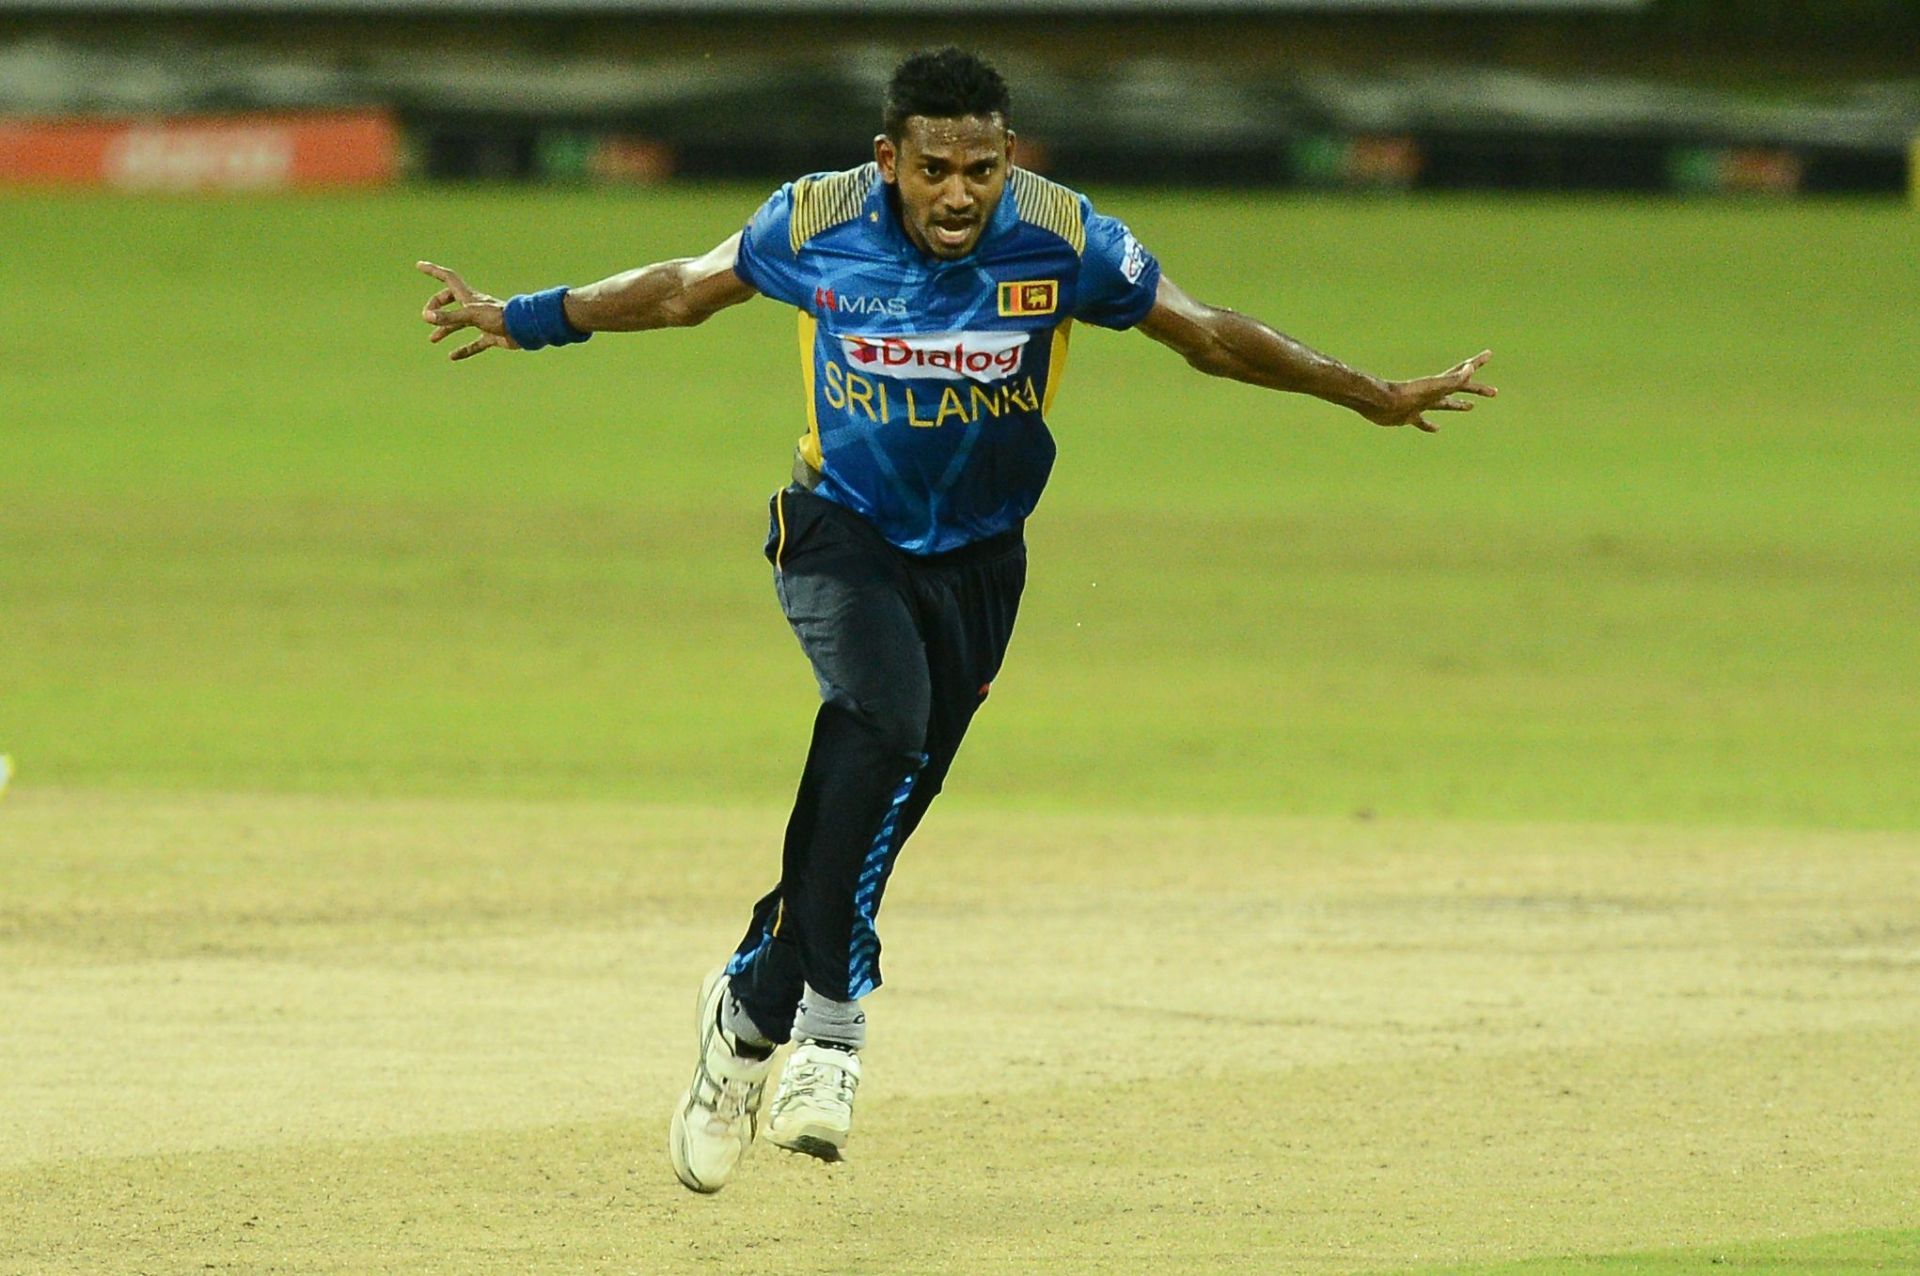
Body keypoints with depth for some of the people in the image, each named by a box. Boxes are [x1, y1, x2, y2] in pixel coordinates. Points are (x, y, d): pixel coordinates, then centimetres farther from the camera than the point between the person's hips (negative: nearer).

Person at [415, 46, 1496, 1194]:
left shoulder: (1061, 240, -16)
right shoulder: (817, 223, -15)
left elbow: (1205, 332, -5)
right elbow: (685, 290, 3)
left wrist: (1374, 398, -4)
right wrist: (526, 320, 11)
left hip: (977, 559, 2)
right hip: (841, 530, -2)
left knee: (885, 801, -2)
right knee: (883, 723, -28)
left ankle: (758, 1005, 17)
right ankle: (832, 1010, -21)